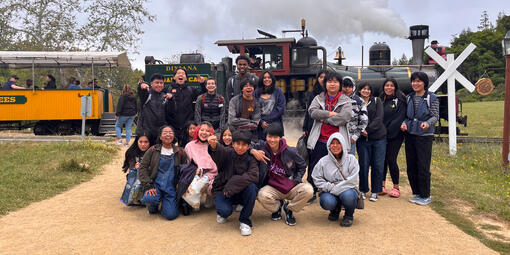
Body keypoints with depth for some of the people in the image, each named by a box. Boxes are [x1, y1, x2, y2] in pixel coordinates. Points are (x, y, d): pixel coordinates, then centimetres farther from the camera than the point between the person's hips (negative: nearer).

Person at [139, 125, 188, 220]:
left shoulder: (180, 152, 6)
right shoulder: (153, 150, 3)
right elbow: (143, 167, 0)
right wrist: (148, 186, -11)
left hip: (171, 187, 1)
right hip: (155, 183, 0)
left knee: (171, 215, -17)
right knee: (149, 198, -34)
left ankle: (165, 203, 19)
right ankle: (153, 207, 5)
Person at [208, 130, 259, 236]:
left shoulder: (250, 159, -2)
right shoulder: (227, 153, -6)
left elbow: (254, 176, -21)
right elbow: (220, 151, -32)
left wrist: (233, 183, -27)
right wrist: (214, 146, -56)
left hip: (241, 192, 2)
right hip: (222, 190, -1)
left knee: (252, 187, -30)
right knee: (225, 211, -31)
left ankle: (244, 220, -11)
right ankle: (223, 213, 12)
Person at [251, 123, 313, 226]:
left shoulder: (290, 151, -7)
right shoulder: (262, 147, -8)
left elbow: (302, 166, 9)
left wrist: (296, 180, -3)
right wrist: (253, 151, -20)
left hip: (292, 187, 0)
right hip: (273, 188, 0)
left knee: (308, 190, -28)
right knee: (262, 195, -34)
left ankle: (289, 208, 3)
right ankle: (278, 206, 6)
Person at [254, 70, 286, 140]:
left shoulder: (278, 91, 7)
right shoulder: (257, 92, 11)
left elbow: (281, 108, -1)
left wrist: (268, 120, -6)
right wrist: (261, 122, -7)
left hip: (275, 124, -1)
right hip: (261, 126, 1)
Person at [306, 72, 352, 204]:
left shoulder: (345, 101, 4)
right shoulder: (319, 98, 11)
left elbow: (345, 117, -14)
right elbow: (312, 111, -7)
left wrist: (324, 118, -11)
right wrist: (330, 114, -16)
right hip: (320, 140, 2)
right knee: (314, 168, 10)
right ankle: (311, 193, 23)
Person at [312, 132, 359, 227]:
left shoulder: (351, 159, -3)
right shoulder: (323, 161, 0)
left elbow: (353, 180, -10)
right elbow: (317, 179, -1)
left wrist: (336, 188, -17)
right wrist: (330, 187, -15)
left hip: (347, 189, -1)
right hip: (330, 191, 1)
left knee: (348, 196, -36)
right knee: (327, 203, -31)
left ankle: (349, 215, 1)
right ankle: (335, 210, 12)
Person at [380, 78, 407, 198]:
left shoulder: (400, 100, -4)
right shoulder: (381, 100, 11)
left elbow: (399, 118, -11)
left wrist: (388, 132, -14)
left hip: (395, 136, -5)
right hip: (382, 136, 5)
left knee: (391, 160, -7)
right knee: (382, 159, 6)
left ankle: (396, 187, 6)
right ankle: (382, 185, 16)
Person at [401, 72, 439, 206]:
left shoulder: (432, 98, -2)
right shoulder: (409, 97, 12)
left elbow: (435, 116, -6)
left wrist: (427, 123, -24)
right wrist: (404, 123, -4)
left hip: (424, 135, -5)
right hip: (410, 134, 5)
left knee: (423, 166, -4)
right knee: (411, 166, 8)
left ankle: (425, 196, 9)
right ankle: (416, 193, 22)